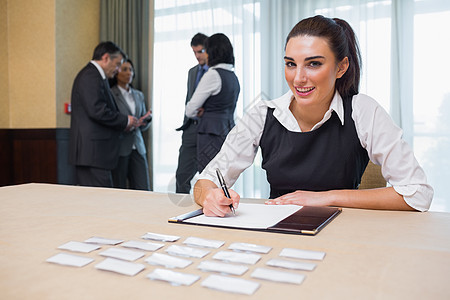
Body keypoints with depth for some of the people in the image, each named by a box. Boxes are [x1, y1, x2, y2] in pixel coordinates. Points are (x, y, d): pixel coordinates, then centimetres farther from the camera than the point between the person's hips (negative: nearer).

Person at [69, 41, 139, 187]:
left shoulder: (95, 76, 22)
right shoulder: (90, 76, -11)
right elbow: (96, 111, -22)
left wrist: (122, 124, 12)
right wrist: (125, 120, -10)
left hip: (92, 152, 11)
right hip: (92, 152, -11)